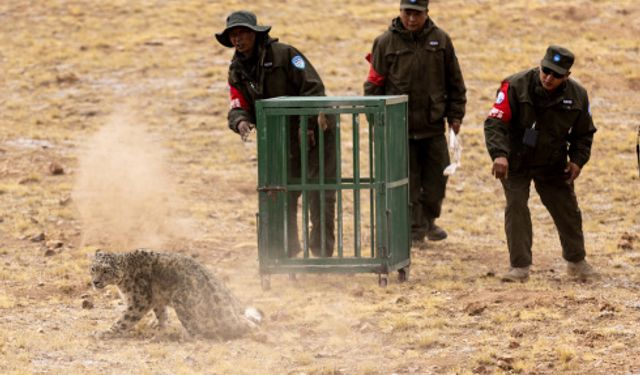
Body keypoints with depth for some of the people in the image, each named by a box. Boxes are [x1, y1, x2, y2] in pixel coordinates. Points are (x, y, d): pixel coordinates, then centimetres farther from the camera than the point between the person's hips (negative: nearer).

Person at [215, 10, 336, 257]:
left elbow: (313, 87, -18)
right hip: (283, 142, 6)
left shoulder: (283, 54, -14)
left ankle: (322, 251, 2)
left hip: (315, 134, -6)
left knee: (320, 197, -6)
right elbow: (238, 107, 1)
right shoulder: (237, 71, 5)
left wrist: (306, 125, -24)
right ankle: (287, 251, 23)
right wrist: (240, 121, -23)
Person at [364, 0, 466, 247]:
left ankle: (429, 220, 30)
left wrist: (455, 115, 7)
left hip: (433, 126, 2)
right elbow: (374, 85, 0)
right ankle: (414, 230, 9)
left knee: (436, 179, 9)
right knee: (407, 182, 0)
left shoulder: (440, 40, 3)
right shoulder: (386, 43, -4)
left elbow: (454, 81, 10)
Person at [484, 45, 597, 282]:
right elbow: (495, 122, -24)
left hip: (554, 165, 3)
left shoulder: (577, 95, -8)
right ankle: (520, 267, -4)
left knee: (568, 210, 9)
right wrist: (499, 154, -38)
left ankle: (576, 261, 28)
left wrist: (578, 159, -6)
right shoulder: (516, 87, -21)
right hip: (516, 162, -3)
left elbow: (584, 133, 8)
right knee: (516, 208, -12)